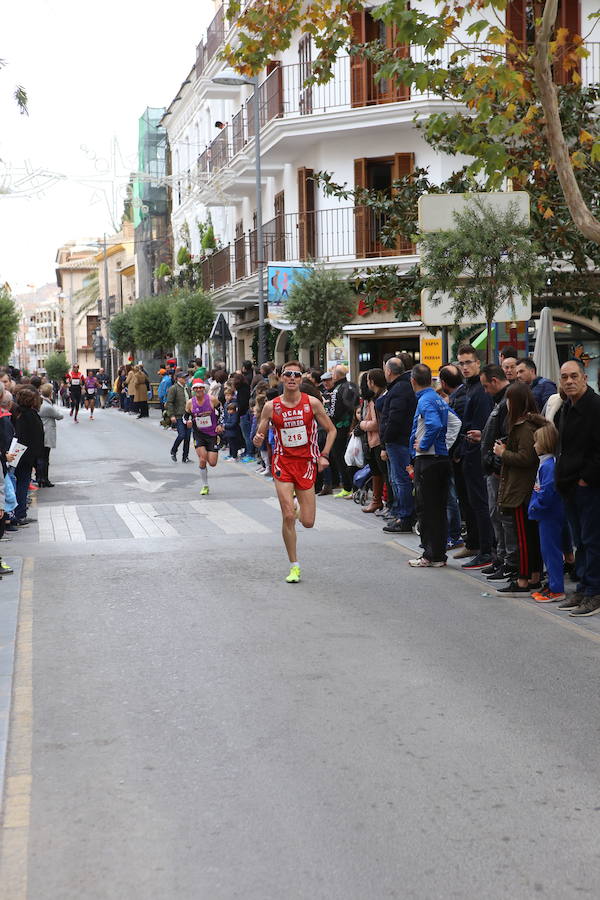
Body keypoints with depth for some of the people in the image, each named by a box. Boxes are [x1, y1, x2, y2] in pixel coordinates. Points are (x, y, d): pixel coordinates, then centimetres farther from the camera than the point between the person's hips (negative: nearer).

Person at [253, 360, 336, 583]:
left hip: (306, 464, 0)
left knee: (308, 522, 0)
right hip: (283, 463, 0)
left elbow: (331, 430, 6)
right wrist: (257, 440, -20)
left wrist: (324, 455, -5)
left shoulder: (312, 403, -4)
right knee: (288, 517, -11)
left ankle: (299, 509, 39)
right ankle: (294, 566, 2)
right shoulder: (271, 406, -3)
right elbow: (259, 437, 3)